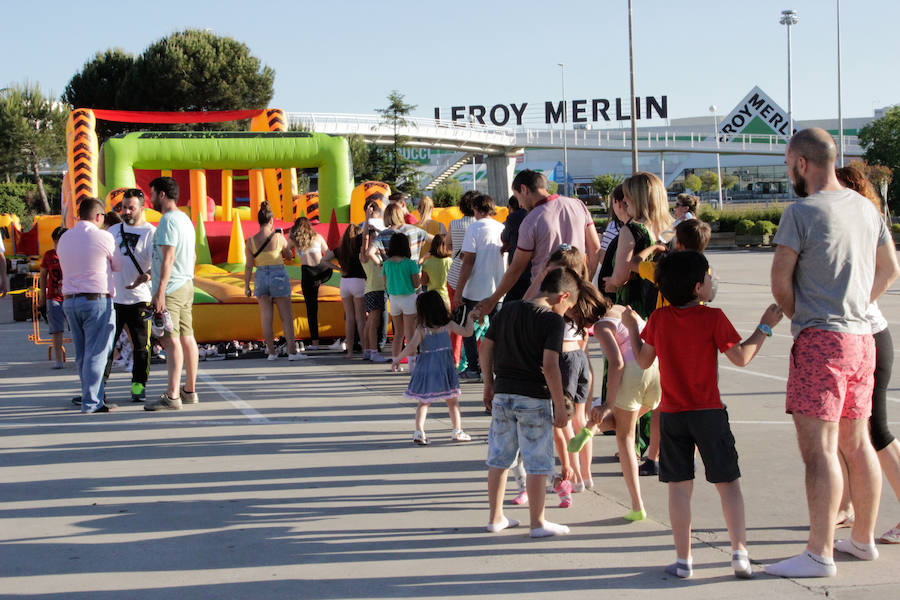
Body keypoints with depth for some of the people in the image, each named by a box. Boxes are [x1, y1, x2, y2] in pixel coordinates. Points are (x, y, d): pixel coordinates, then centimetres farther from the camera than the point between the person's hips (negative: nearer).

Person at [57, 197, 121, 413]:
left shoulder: (64, 238, 10)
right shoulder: (103, 237, -7)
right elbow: (118, 265, 4)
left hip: (69, 300, 6)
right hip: (96, 300, -6)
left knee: (82, 354, 13)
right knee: (96, 353, -3)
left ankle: (93, 396, 20)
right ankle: (91, 402, -5)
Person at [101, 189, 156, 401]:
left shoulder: (150, 233, -3)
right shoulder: (114, 231, 14)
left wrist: (145, 276, -35)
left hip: (139, 298, -4)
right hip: (112, 296, 4)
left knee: (141, 346, 2)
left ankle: (138, 385, 12)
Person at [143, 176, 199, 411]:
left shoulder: (168, 220, -13)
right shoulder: (185, 219, 18)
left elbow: (168, 257, -20)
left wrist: (160, 291, -22)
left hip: (170, 289, -10)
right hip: (187, 286, 10)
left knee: (171, 340, -12)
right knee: (187, 338, 11)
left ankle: (172, 396, -15)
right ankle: (189, 390, 17)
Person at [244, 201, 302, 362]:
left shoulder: (251, 241, -4)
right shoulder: (279, 237, -7)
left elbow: (248, 266, -2)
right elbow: (289, 256, 9)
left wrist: (246, 286, 6)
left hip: (260, 277, 2)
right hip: (279, 276, -2)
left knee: (266, 318, 7)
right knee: (286, 317, 4)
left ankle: (271, 352, 10)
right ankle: (292, 352, 2)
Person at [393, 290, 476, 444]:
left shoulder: (421, 329, -8)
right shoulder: (448, 325, -1)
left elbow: (411, 348, -15)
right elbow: (467, 332, 8)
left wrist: (398, 359, -3)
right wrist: (470, 318, 24)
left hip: (425, 369, -1)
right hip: (444, 368, 1)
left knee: (423, 402, 8)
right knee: (452, 401, 13)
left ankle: (419, 431, -3)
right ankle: (457, 431, 15)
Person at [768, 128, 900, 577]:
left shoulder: (801, 212, -12)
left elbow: (780, 279, -11)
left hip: (820, 339, -8)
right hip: (861, 337, 8)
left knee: (818, 447, -9)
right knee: (856, 443, 16)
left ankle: (819, 554, -10)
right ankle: (862, 539, 27)